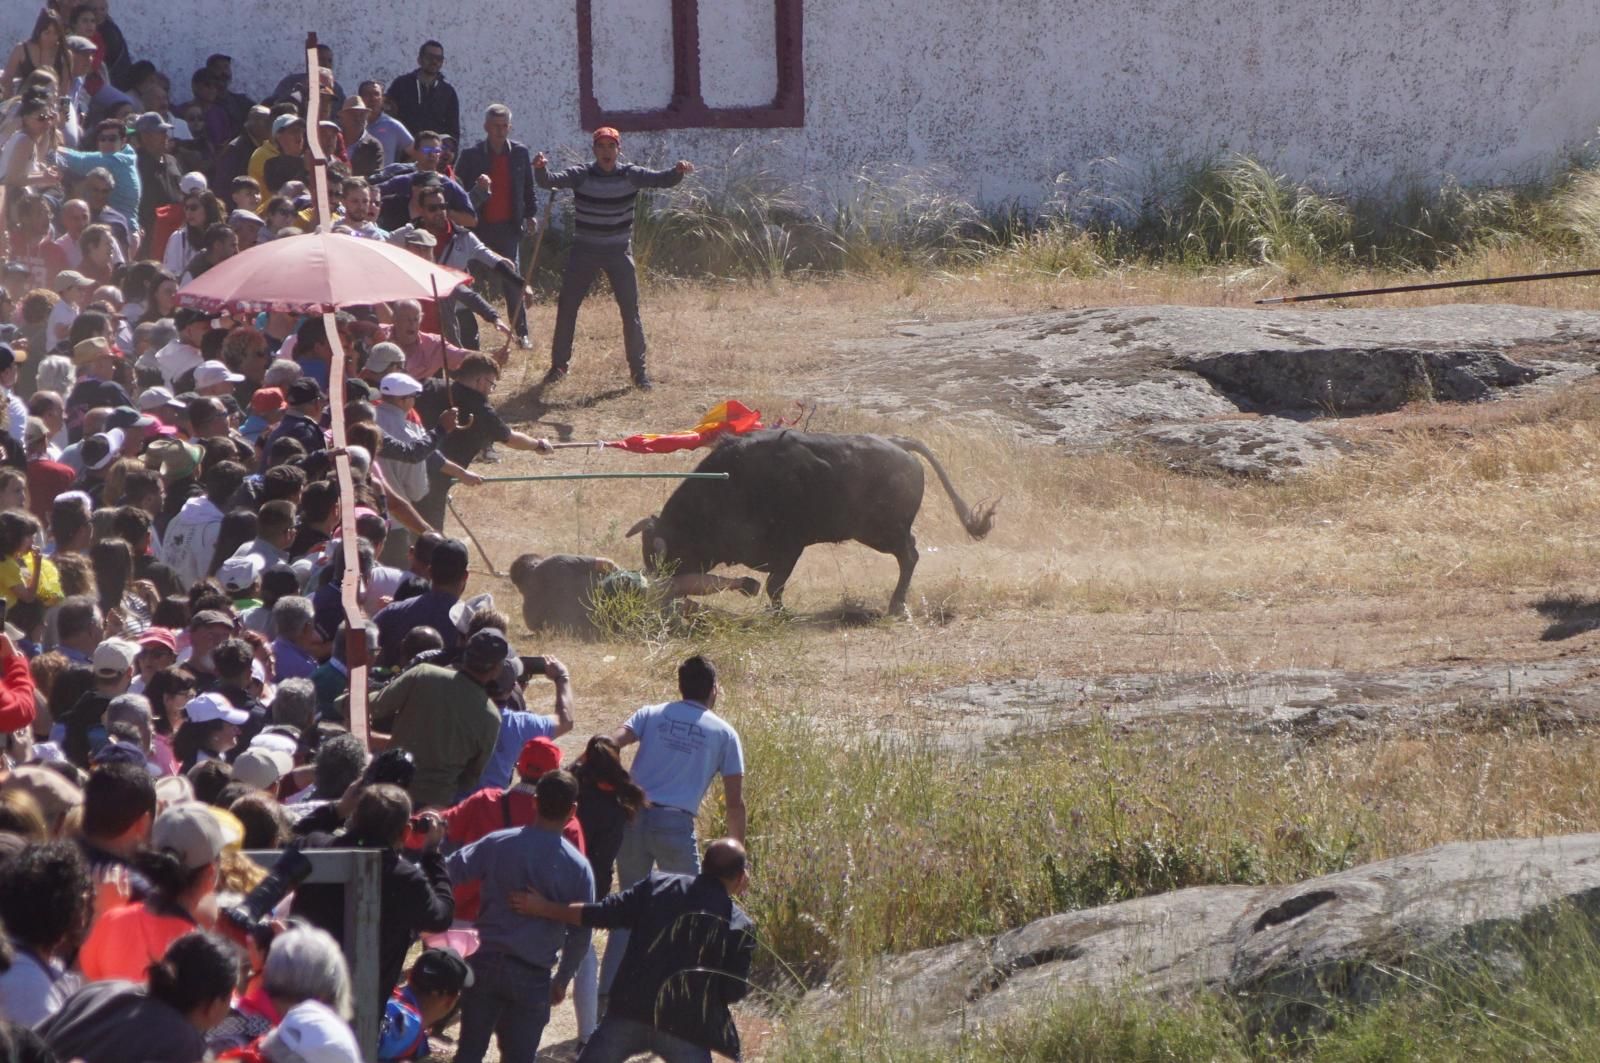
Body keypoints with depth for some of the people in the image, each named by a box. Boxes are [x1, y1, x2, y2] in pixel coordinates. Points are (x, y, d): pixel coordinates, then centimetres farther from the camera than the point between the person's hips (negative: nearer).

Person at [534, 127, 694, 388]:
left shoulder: (630, 175, -6)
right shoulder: (581, 175, -8)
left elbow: (662, 180, -16)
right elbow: (550, 181, -21)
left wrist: (678, 172, -39)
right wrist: (540, 169, -45)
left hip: (619, 252, 0)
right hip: (584, 251, 0)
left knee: (630, 311, -2)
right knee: (566, 306, 2)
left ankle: (639, 369, 8)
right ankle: (559, 364, 16)